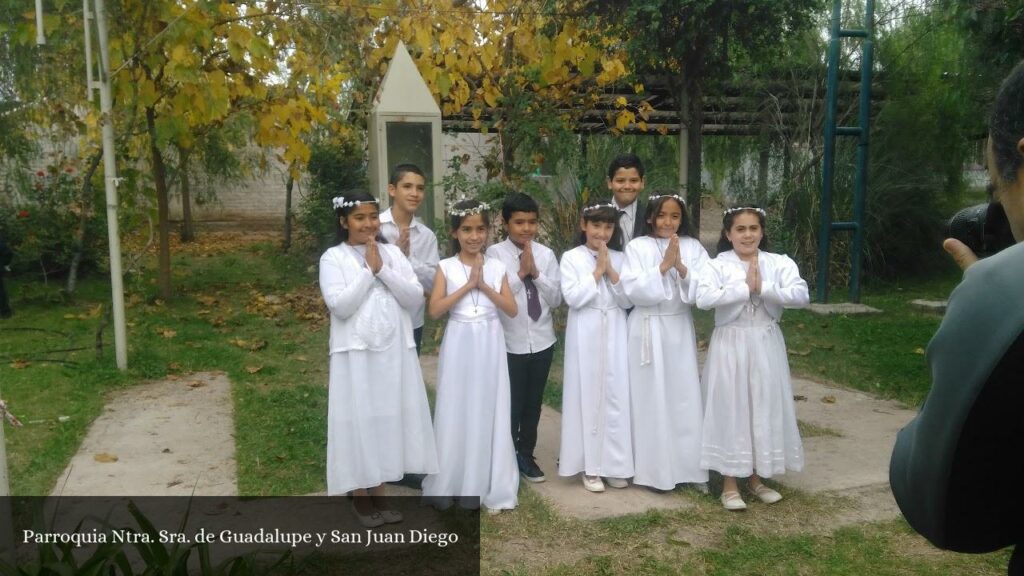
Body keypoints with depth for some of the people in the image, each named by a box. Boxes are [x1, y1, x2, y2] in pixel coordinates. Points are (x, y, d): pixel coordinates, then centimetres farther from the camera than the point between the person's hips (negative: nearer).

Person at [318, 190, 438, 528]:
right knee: (358, 420, 4)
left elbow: (415, 298, -3)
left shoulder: (393, 253, 6)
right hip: (356, 354, -4)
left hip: (394, 352, 4)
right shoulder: (333, 258, -4)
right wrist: (368, 270, -13)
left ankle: (378, 491, 26)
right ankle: (360, 495, 21)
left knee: (389, 418, 11)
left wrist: (383, 269, -12)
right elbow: (339, 306, -16)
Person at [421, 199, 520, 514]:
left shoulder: (497, 267, 4)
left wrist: (485, 286, -12)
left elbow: (512, 309, -1)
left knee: (489, 412, 8)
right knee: (456, 412, 4)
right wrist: (467, 286, -15)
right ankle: (450, 485, 18)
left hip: (490, 345, 2)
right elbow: (434, 310, -11)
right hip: (459, 344, -2)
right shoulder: (446, 267, -2)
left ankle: (491, 486, 20)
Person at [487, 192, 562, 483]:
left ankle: (526, 455, 33)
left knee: (533, 403, 16)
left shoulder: (546, 254, 0)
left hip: (542, 342, 3)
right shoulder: (495, 253, -9)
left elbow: (556, 299, -2)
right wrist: (521, 272, -19)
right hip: (510, 344, -3)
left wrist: (536, 272, -15)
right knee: (511, 404, 8)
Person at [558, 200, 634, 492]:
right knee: (587, 397, 1)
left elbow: (628, 301, 1)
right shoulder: (571, 258, -2)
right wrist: (597, 271, -11)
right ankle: (589, 465, 10)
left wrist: (610, 271, -9)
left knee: (616, 397, 4)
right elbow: (573, 298, -13)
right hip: (585, 336, -3)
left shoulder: (619, 258, 8)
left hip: (615, 335, 3)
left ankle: (614, 464, 15)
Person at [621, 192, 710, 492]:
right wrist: (664, 266, -18)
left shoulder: (693, 248, 4)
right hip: (647, 330, -2)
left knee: (684, 398, 5)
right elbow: (634, 291, -13)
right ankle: (652, 469, 15)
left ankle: (690, 468, 17)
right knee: (650, 399, 4)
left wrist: (681, 268, -18)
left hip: (680, 330, 2)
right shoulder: (637, 247, -3)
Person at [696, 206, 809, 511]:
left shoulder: (780, 263, 0)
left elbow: (802, 295, -14)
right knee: (730, 409, 3)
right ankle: (729, 483, 15)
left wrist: (763, 288, -20)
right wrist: (745, 288, -20)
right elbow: (703, 299, -23)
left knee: (765, 408, 10)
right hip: (730, 345, -2)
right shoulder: (717, 265, -6)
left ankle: (756, 477, 28)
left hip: (766, 345, 3)